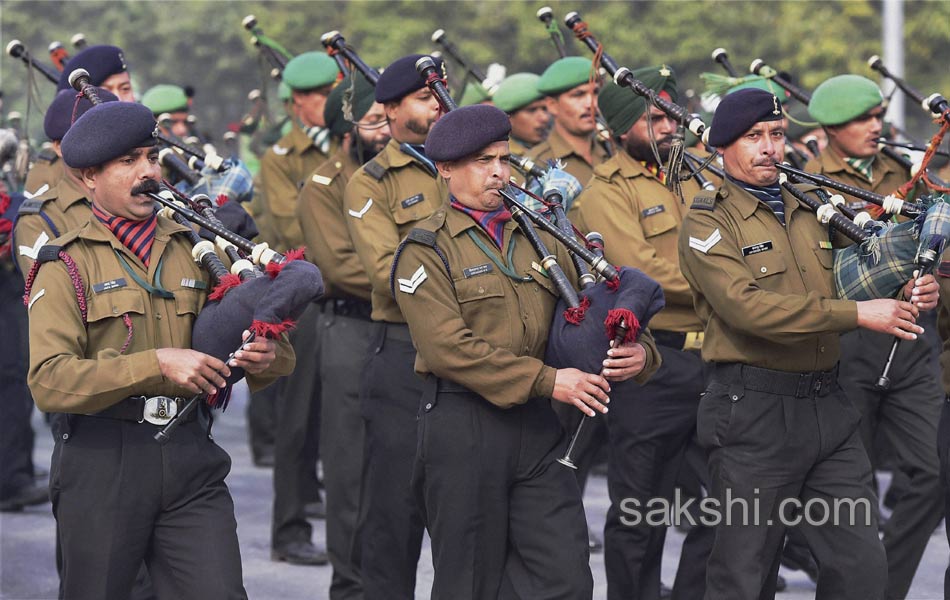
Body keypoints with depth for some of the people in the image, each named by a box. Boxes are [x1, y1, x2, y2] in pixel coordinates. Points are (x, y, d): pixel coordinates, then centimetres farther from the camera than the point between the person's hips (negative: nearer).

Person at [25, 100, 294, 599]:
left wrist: (268, 359, -12)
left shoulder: (195, 249, 10)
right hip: (101, 463, -3)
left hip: (191, 462, 3)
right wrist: (157, 364, -23)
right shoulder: (67, 265, -3)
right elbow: (49, 381, -16)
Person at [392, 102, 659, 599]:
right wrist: (546, 380, -20)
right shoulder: (425, 250, -4)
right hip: (463, 425, -5)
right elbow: (449, 347, -16)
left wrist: (636, 353, -9)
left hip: (537, 426, 5)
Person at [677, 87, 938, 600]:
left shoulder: (808, 213, 16)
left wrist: (902, 300, 2)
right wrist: (857, 313, -25)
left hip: (828, 406, 6)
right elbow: (748, 306, -21)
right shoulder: (708, 223, -6)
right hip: (755, 416, -6)